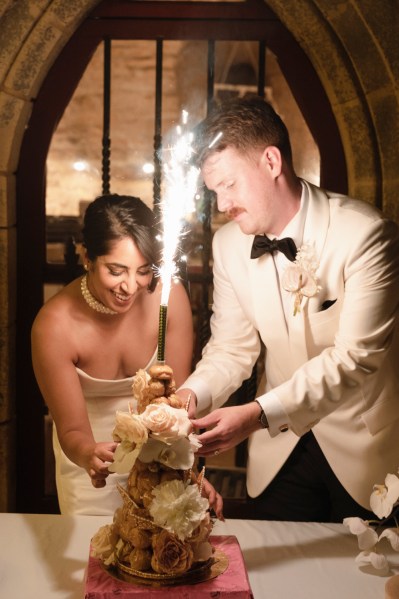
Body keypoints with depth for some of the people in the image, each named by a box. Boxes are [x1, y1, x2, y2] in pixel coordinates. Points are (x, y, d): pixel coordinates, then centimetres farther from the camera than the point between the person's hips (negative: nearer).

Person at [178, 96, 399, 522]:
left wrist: (259, 414, -33)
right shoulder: (228, 244, -4)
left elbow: (356, 357, -25)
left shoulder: (365, 234, -22)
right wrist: (191, 395, -19)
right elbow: (232, 346, 1)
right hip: (281, 447, 4)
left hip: (363, 447, -4)